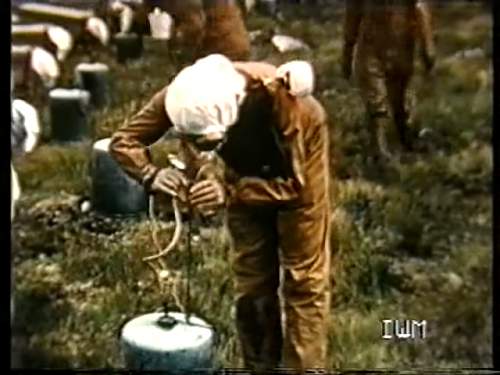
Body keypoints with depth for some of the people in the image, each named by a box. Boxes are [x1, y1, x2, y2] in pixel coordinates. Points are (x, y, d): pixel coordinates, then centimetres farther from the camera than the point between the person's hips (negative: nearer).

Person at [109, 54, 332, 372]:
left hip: (298, 159, -4)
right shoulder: (183, 96, -32)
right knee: (251, 279, 9)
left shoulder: (279, 98, -43)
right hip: (248, 165, 4)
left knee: (304, 277, -4)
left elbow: (295, 183, -35)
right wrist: (151, 174, -43)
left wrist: (230, 192, -47)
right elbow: (124, 140, -22)